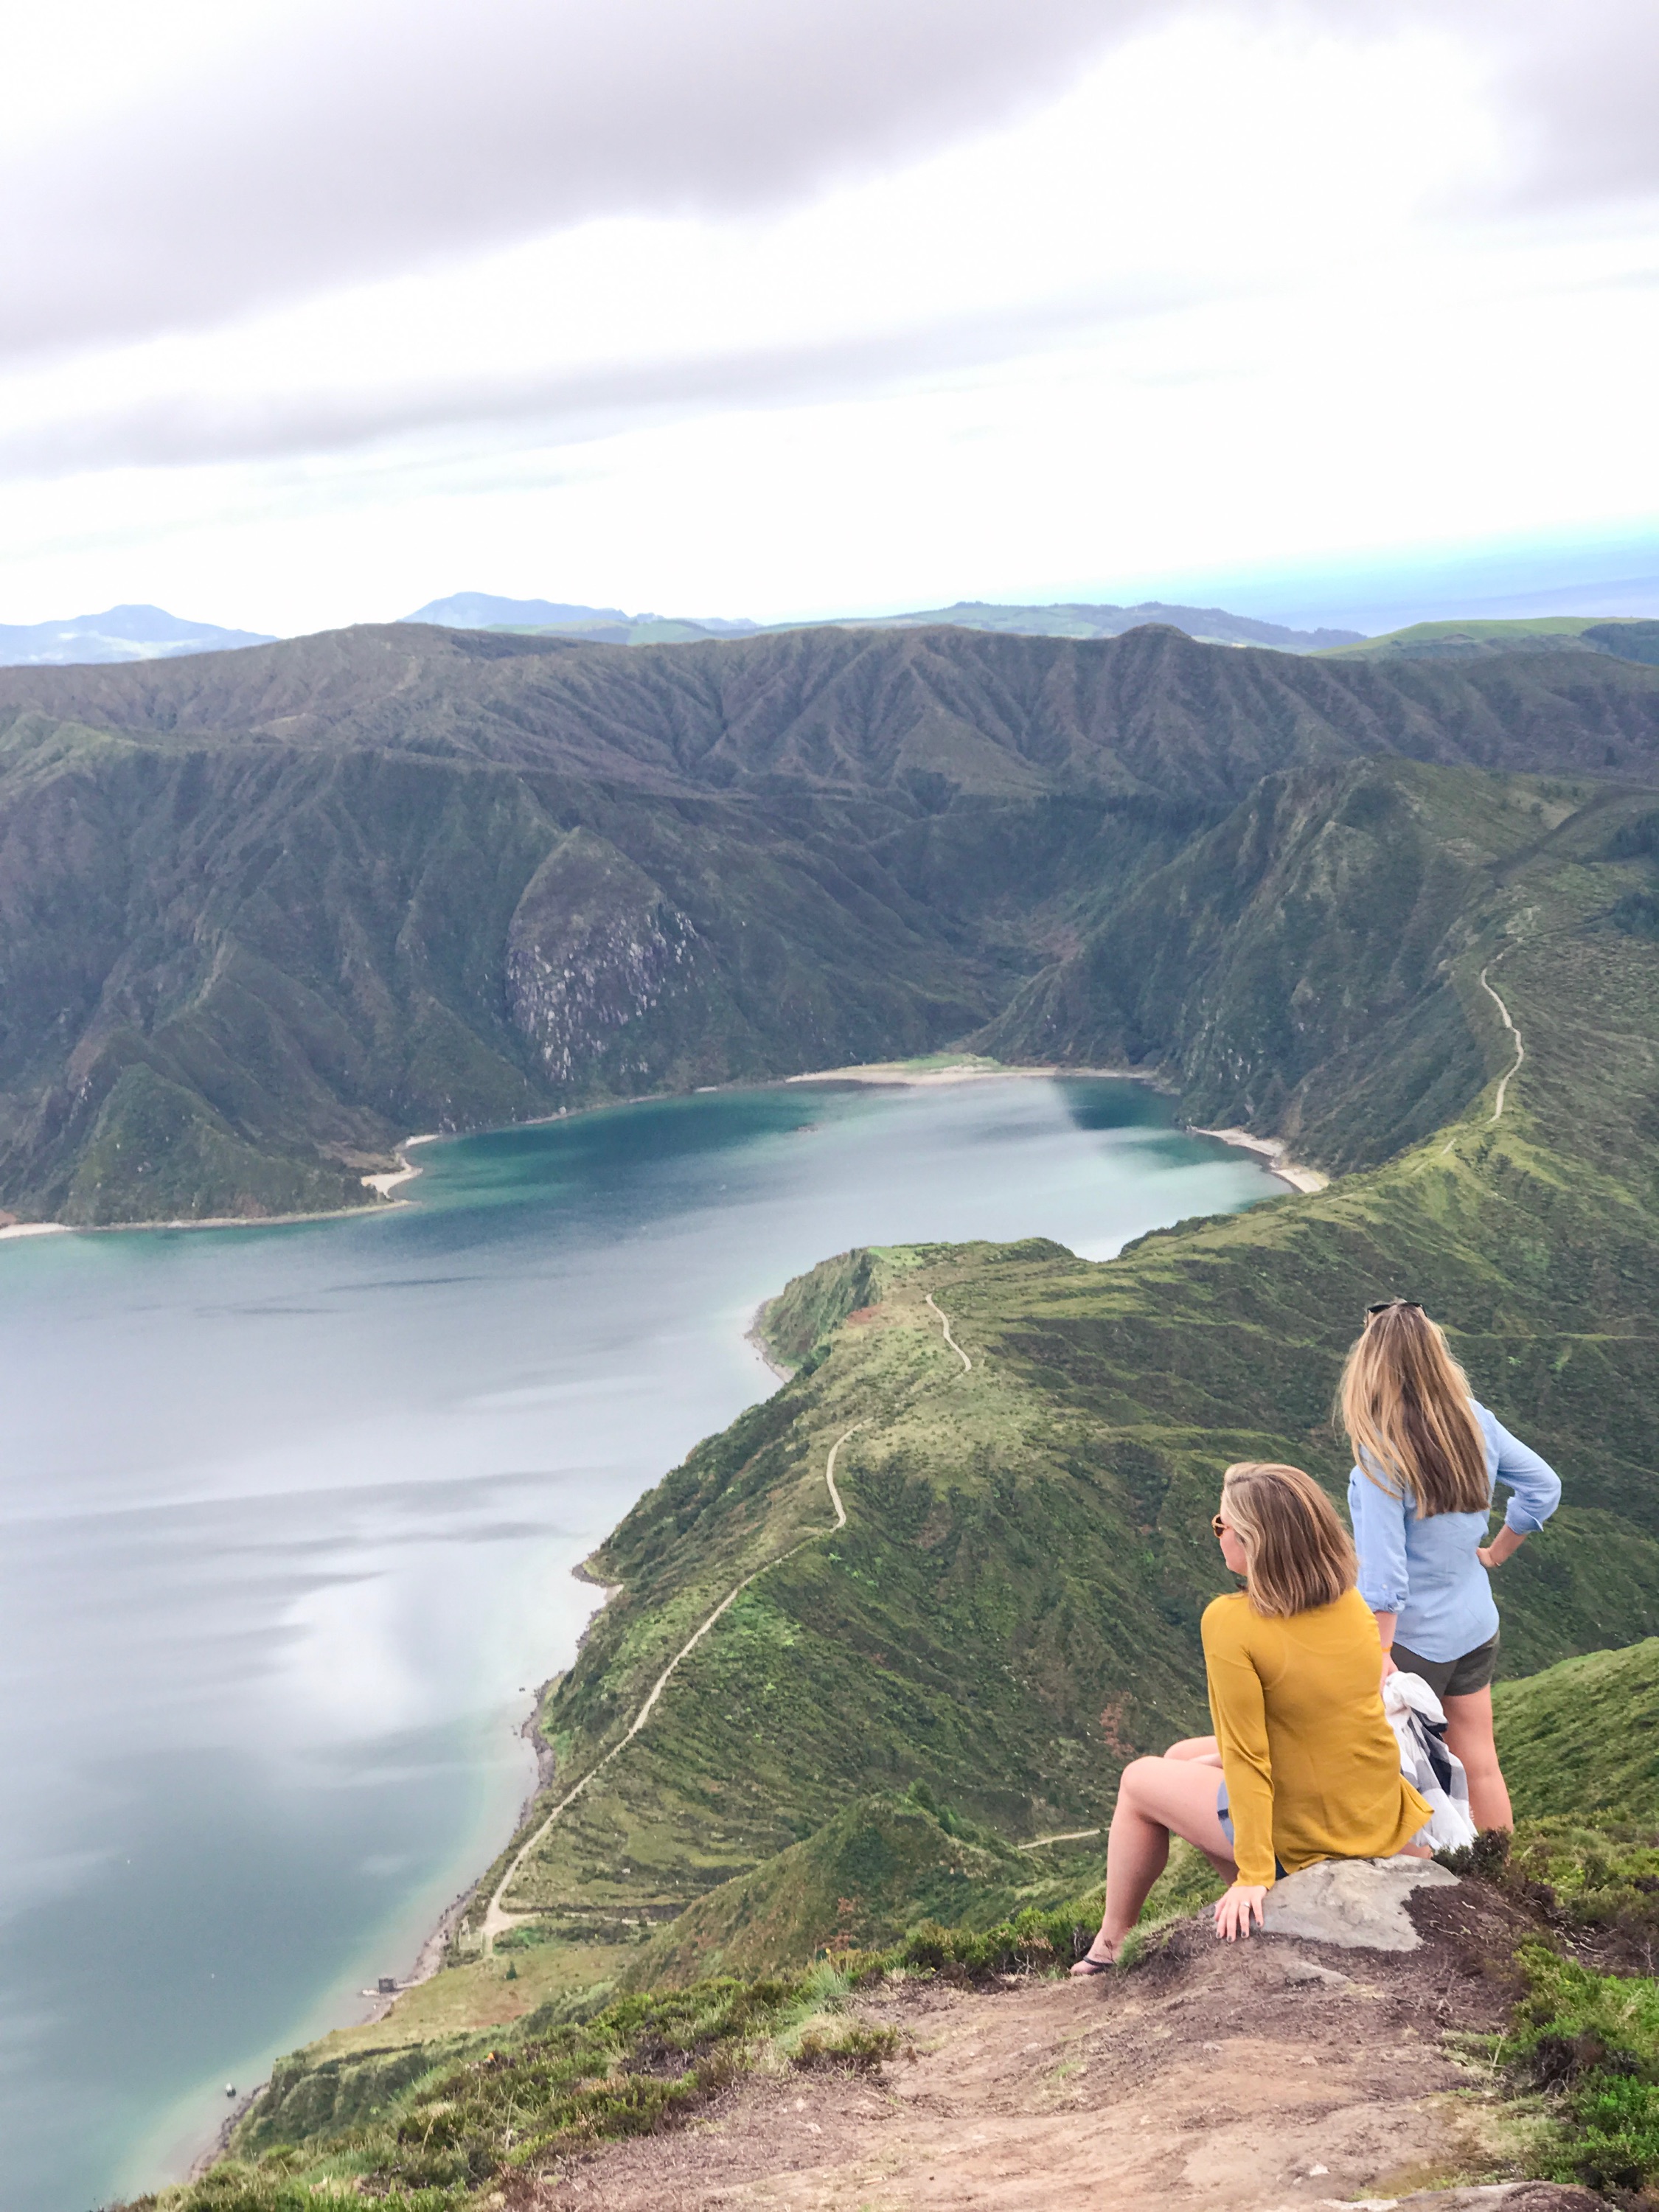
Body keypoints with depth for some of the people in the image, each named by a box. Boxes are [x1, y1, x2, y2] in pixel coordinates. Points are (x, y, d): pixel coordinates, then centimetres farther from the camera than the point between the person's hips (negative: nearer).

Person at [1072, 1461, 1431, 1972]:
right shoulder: (1352, 1601, -6)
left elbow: (1246, 1758, -22)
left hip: (1305, 1831, -6)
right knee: (1183, 1757, 24)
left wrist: (1254, 1876, -15)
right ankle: (1258, 1913, 25)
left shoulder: (1230, 1622, -24)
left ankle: (1111, 1945, 29)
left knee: (1139, 1781, 17)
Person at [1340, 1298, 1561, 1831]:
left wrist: (1378, 1652, -19)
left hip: (1412, 1636, -6)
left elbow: (1382, 1569, -24)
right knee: (1480, 1768, 17)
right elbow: (1544, 1487, 6)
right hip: (1476, 1626, 6)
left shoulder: (1383, 1454, -24)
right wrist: (1495, 1552, 13)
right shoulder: (1475, 1422, -5)